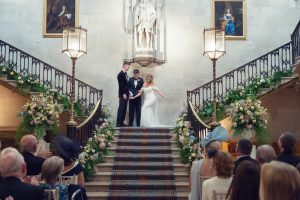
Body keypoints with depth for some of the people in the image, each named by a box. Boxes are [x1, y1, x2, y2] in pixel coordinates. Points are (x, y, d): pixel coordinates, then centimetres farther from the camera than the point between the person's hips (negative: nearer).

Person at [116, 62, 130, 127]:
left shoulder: (125, 74, 17)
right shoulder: (121, 74, -10)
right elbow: (121, 85, -16)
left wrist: (128, 93, 14)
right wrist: (124, 94, -19)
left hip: (125, 94, 9)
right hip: (123, 95, -9)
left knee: (124, 109, 8)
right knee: (121, 108, -9)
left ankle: (121, 122, 11)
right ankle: (118, 123, -8)